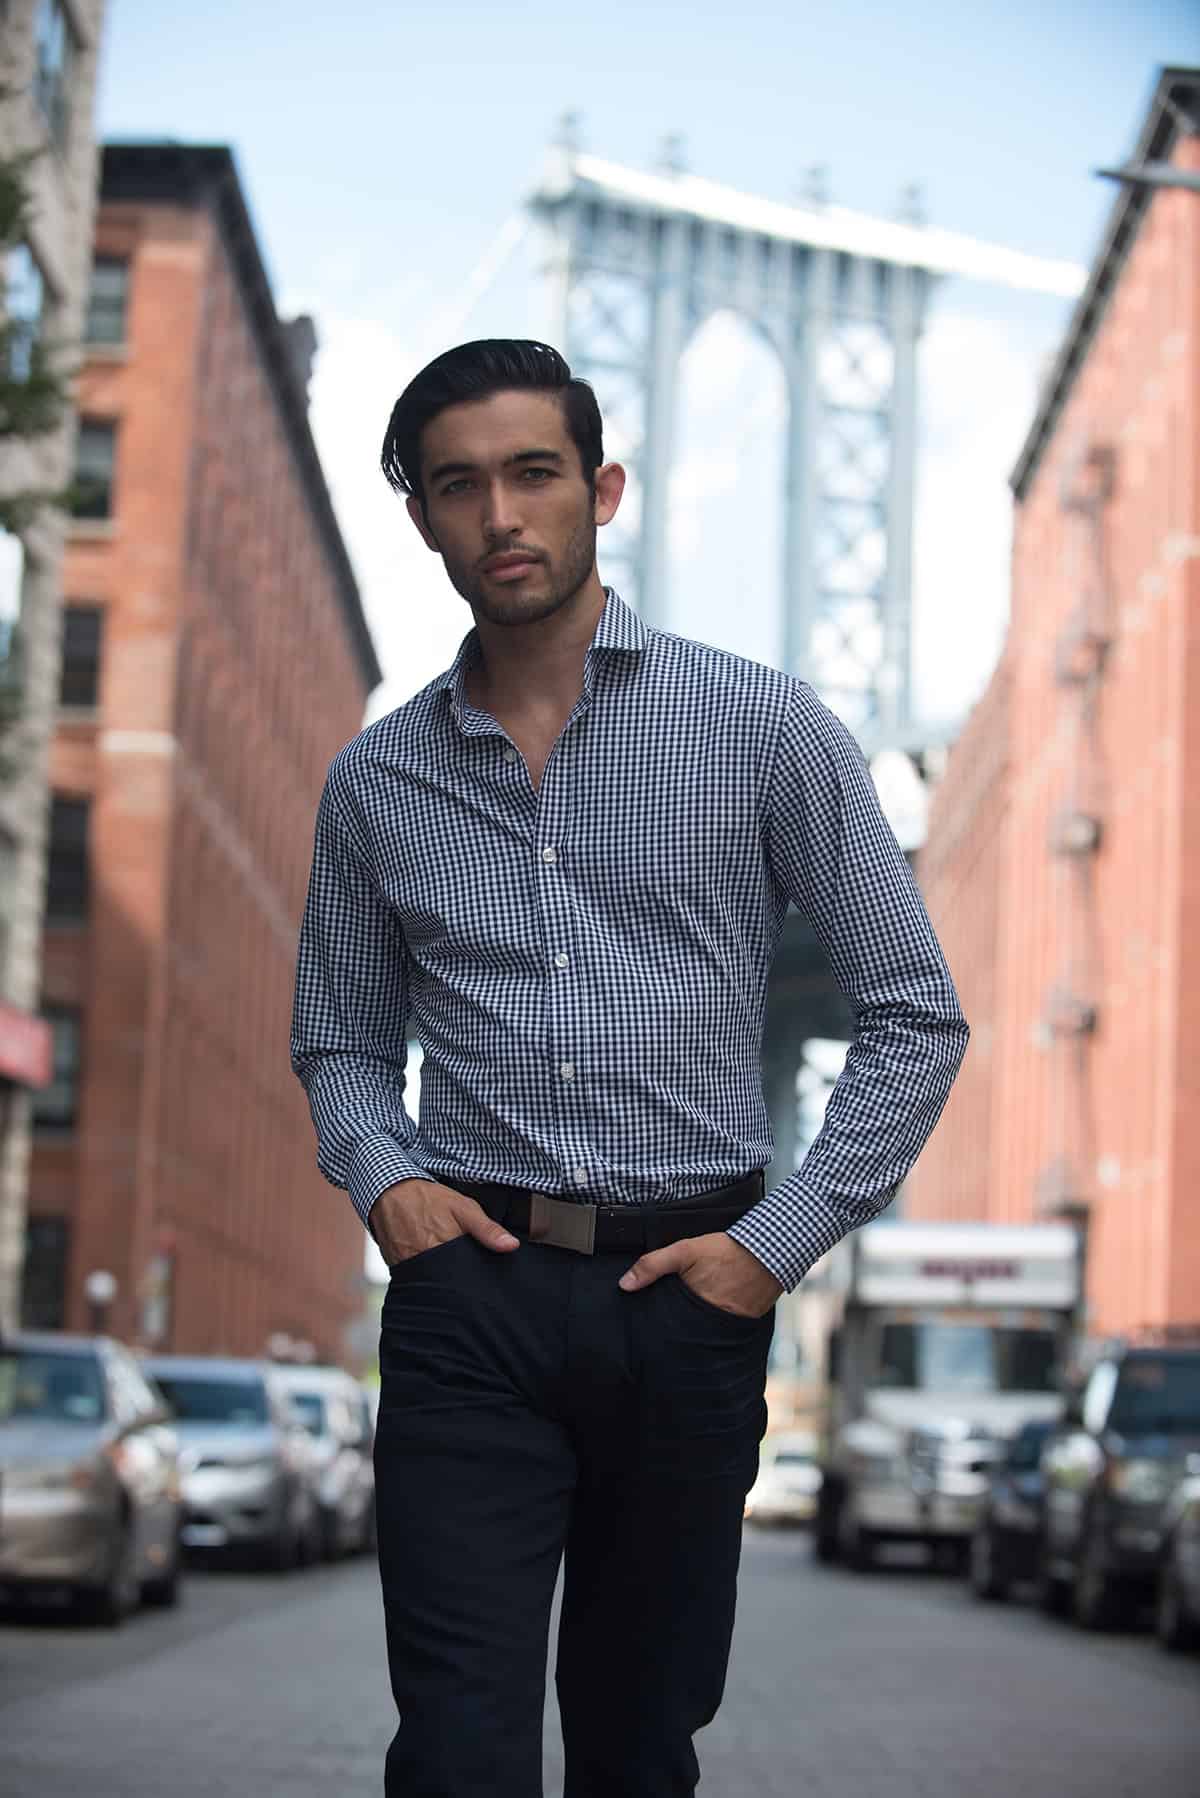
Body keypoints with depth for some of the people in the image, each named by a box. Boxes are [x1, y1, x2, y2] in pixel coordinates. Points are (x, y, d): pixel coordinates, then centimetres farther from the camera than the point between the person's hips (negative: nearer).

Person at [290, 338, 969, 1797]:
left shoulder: (764, 729, 0)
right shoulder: (376, 780, 8)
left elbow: (914, 1013, 2)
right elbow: (338, 1041, 19)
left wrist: (783, 1240, -6)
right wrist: (381, 1178, -2)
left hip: (688, 1293, 0)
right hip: (471, 1298, 1)